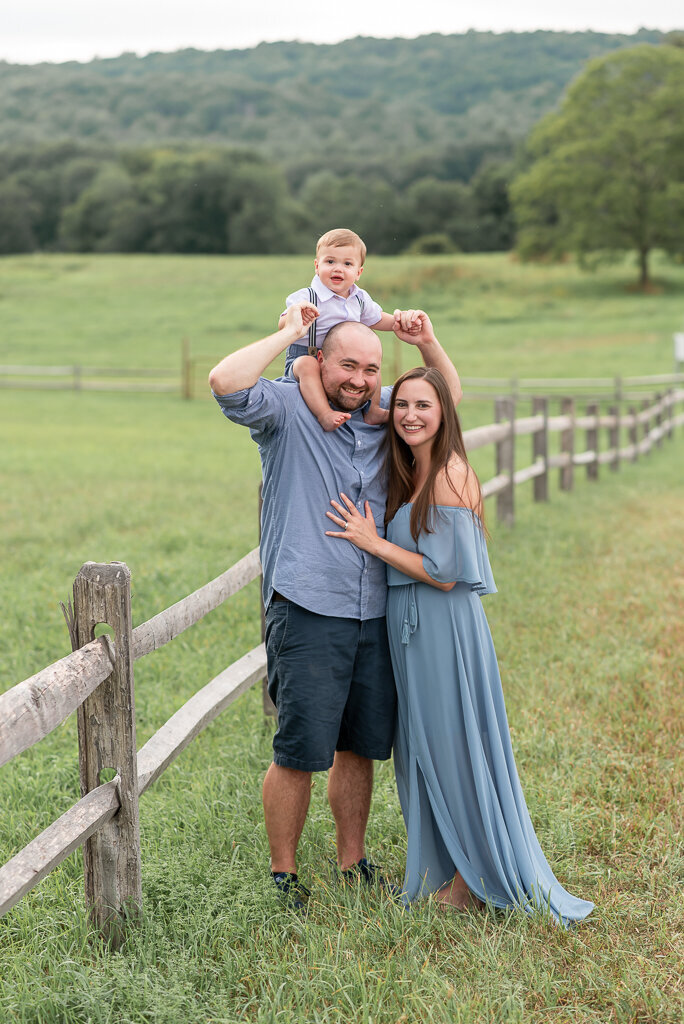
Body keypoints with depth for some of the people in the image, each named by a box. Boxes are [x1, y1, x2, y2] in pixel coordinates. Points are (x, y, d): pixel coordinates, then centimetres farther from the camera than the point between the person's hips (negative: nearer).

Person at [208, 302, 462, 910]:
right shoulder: (288, 409, -2)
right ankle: (284, 873, 12)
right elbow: (226, 382, -21)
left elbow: (447, 397, 29)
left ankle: (353, 862, 28)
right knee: (299, 752, -3)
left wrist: (426, 342, 10)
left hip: (375, 613, 6)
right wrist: (289, 334, -10)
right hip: (307, 610, -6)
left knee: (359, 746, 14)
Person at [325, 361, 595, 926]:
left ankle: (470, 878, 17)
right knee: (422, 748, 16)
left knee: (451, 748, 3)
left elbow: (444, 574, -20)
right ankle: (442, 865, 29)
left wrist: (372, 542, -14)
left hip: (444, 626, -9)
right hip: (410, 627, 9)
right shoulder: (411, 471, 9)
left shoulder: (450, 473, -17)